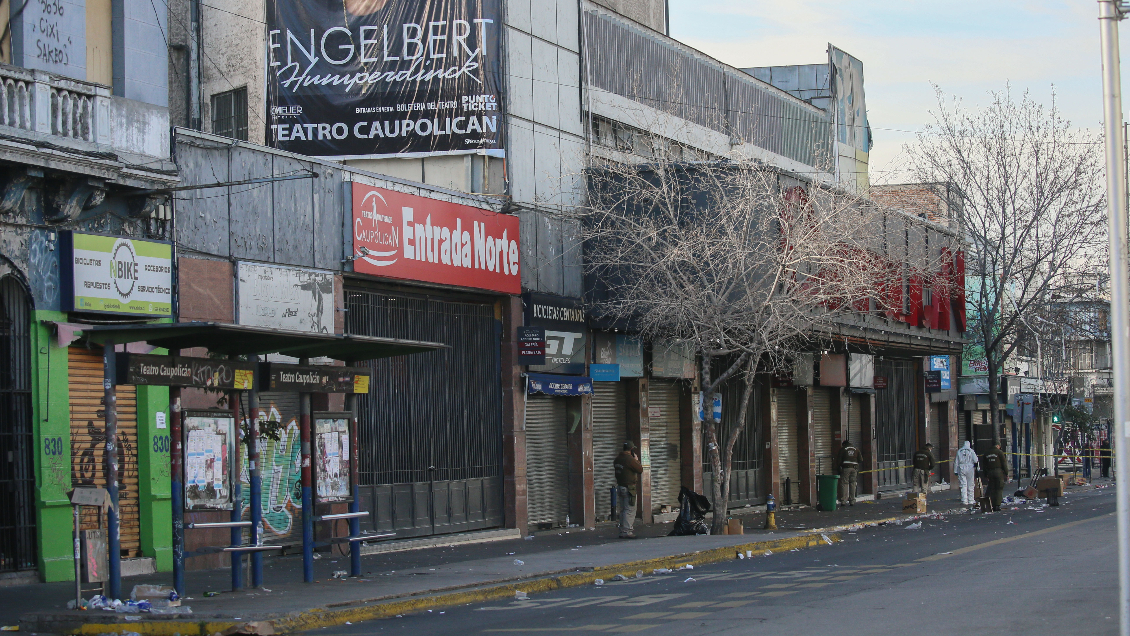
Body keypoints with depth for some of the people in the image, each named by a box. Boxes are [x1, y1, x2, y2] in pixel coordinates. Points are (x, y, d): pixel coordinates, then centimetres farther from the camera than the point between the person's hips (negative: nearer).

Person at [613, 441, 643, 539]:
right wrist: (636, 460, 5)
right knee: (630, 510, -6)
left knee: (623, 510, 15)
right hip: (629, 488, -9)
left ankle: (623, 531, 18)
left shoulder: (618, 459, 8)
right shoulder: (630, 459, -17)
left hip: (620, 486, 9)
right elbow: (640, 470, -12)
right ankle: (627, 532, -10)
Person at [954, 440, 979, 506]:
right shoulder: (971, 451, -2)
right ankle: (971, 500, 12)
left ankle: (964, 500, -3)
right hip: (970, 469, -1)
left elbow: (956, 462, 4)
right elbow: (975, 460, -7)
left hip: (961, 469, 1)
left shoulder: (959, 451, 5)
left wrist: (955, 471, 8)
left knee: (963, 485, 1)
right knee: (970, 485, 8)